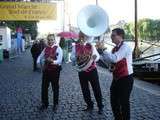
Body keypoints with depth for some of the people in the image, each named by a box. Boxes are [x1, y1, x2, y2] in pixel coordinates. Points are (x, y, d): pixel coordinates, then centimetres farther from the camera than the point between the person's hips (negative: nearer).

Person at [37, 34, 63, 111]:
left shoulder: (58, 48, -9)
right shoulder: (46, 49, 8)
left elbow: (59, 60, -19)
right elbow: (40, 57, 18)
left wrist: (53, 61, -38)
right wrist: (38, 62, -2)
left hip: (55, 70, -5)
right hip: (46, 70, 5)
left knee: (55, 88, 8)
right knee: (44, 87, 9)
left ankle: (55, 104, 25)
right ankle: (44, 103, 27)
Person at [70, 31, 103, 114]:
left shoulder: (91, 46, 3)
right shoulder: (75, 47, 3)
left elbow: (97, 56, -3)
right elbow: (72, 58, -5)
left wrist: (94, 58, -26)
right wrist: (76, 57, -26)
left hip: (92, 70, -1)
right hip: (81, 71, 2)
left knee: (96, 89, 2)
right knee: (85, 90, 10)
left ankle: (100, 106, 13)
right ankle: (90, 105, 26)